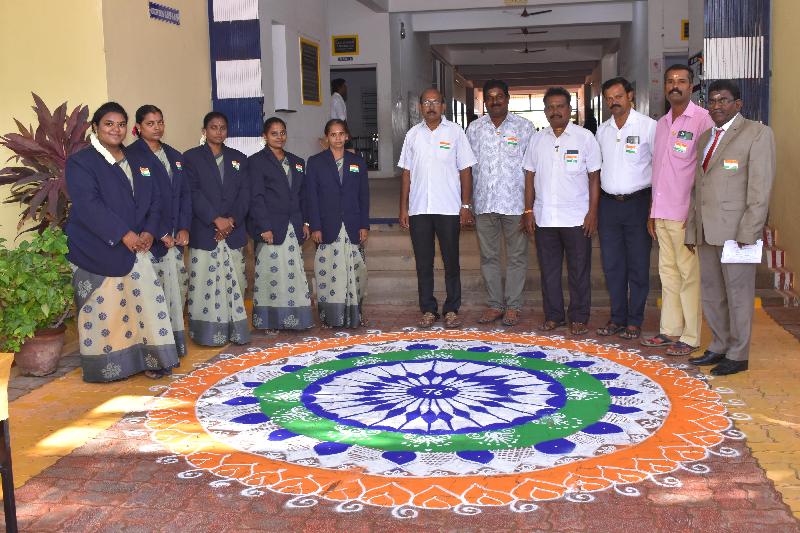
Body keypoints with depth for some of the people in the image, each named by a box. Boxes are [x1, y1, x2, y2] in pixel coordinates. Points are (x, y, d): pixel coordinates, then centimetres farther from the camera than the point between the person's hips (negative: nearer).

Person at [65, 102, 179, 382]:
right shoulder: (81, 162, -5)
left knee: (145, 300, 1)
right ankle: (105, 364, 9)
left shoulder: (137, 162, 15)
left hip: (137, 248, 5)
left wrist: (149, 231, -5)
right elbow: (88, 204, -16)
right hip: (99, 251, -5)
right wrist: (123, 234, -21)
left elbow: (153, 200, 12)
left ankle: (149, 358, 9)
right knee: (103, 307, -1)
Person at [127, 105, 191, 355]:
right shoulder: (132, 155, -6)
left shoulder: (174, 156, 15)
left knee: (179, 283, 6)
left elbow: (184, 193, 14)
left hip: (176, 234, 6)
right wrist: (160, 233, -12)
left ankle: (176, 339, 15)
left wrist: (184, 228, 1)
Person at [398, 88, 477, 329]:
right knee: (423, 262, 6)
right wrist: (403, 208, 5)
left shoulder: (455, 132, 2)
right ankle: (428, 309, 16)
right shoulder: (413, 134, 9)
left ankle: (452, 309, 14)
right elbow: (407, 173, 10)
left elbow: (465, 170, 1)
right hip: (419, 209, 2)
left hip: (449, 209, -2)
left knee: (451, 261, 4)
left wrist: (466, 205, -5)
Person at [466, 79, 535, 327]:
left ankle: (513, 306, 12)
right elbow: (467, 167, 12)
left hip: (515, 203, -3)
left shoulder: (524, 127, 1)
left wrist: (529, 207, -7)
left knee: (516, 257, 3)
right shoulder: (474, 129, 9)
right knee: (488, 256, 8)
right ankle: (495, 304, 18)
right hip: (484, 203, 3)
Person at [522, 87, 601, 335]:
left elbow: (594, 177, -1)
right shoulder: (537, 139, 10)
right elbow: (530, 176, 12)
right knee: (548, 269, 9)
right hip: (544, 217, 3)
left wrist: (592, 212, -8)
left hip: (576, 218, -3)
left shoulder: (584, 137, 0)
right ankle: (553, 315, 20)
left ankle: (579, 317, 13)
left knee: (579, 270, 3)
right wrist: (528, 210, 5)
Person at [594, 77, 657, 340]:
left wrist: (656, 207, -12)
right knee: (612, 265, 9)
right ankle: (617, 318, 20)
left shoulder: (648, 126, -5)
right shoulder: (602, 130, 11)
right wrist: (594, 207, 11)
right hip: (608, 203, 5)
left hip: (637, 202, -5)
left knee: (638, 266, 2)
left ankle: (634, 321, 11)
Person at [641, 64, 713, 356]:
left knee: (689, 275, -2)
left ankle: (690, 338, 6)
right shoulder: (662, 123, 15)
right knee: (668, 272, 12)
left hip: (686, 214, -7)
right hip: (662, 213, 7)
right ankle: (669, 330, 20)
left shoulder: (702, 119, -7)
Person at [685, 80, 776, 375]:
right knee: (711, 293, 13)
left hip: (736, 230, -7)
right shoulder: (704, 138, 17)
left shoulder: (757, 133, -5)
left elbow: (760, 187, -11)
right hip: (706, 232, 7)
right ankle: (719, 347, 26)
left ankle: (737, 355, 12)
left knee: (738, 294, 2)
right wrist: (692, 229, 14)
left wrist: (748, 232, -16)